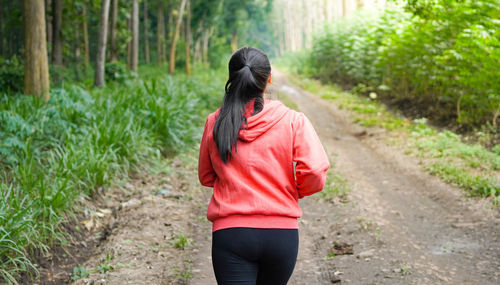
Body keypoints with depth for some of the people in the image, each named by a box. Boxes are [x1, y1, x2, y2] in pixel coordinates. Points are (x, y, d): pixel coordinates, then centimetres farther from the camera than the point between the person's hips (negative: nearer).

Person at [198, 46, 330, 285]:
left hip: (230, 234, -1)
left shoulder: (215, 123, 0)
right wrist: (292, 192, 7)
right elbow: (315, 174, -13)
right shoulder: (293, 121, -4)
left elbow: (206, 177, 11)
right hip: (282, 232, 1)